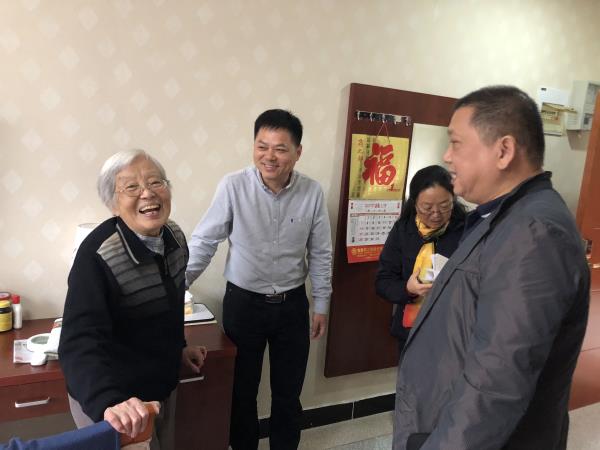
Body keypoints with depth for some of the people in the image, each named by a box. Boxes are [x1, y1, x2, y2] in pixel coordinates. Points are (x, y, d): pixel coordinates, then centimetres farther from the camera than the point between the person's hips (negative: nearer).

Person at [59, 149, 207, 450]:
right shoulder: (97, 255, -28)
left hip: (163, 387, 7)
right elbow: (81, 343, -35)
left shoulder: (175, 236, -6)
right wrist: (109, 404, -50)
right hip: (115, 404, -7)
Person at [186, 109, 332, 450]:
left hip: (292, 305, 2)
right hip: (243, 303, -1)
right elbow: (204, 241, -6)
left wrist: (322, 305, 5)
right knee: (242, 389, 16)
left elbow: (320, 254, 1)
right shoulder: (233, 186, -14)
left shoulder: (313, 193, -9)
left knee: (288, 393, 17)